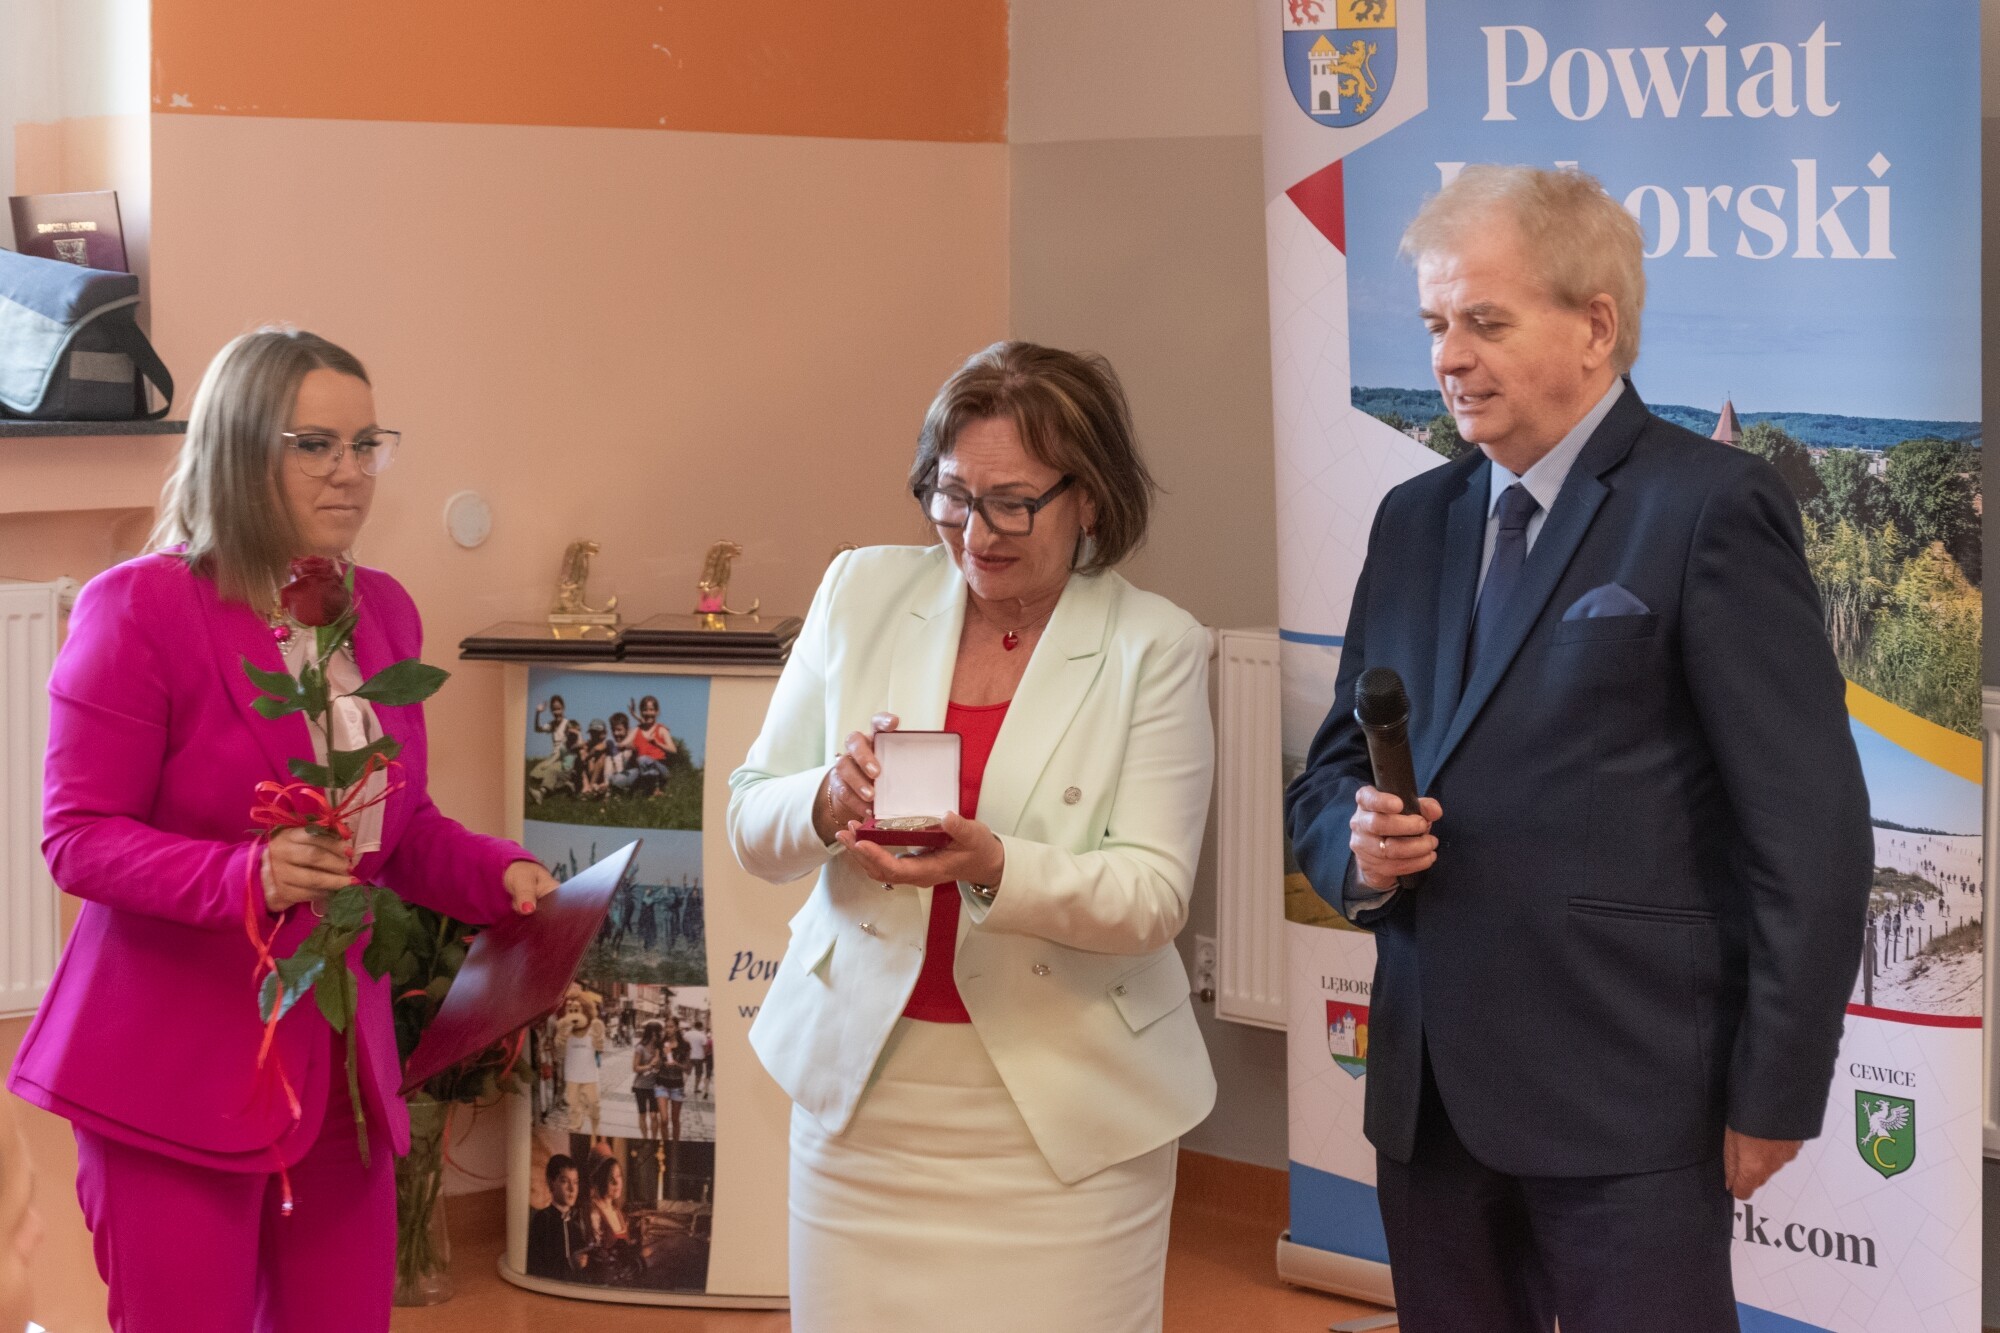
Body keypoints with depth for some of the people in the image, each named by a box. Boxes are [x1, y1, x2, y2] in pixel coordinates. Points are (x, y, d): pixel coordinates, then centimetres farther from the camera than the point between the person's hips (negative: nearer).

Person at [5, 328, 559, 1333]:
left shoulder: (383, 612, 7)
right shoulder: (139, 607, -12)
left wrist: (500, 874, -5)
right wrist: (245, 876, -29)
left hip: (339, 1056, 6)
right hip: (174, 1064, -6)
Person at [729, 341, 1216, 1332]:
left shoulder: (1154, 647, -3)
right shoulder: (860, 592, 5)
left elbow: (1152, 896, -10)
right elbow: (752, 825, 7)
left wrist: (993, 868, -27)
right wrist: (828, 802, -16)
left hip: (1065, 1106, -2)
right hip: (862, 1081, 2)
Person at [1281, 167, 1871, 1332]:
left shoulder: (1711, 506, -7)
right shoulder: (1415, 520, 13)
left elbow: (1810, 827, -10)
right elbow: (1331, 771, 19)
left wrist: (1776, 1094, -10)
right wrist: (1357, 845, -5)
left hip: (1626, 1103, -6)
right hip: (1429, 1094, 6)